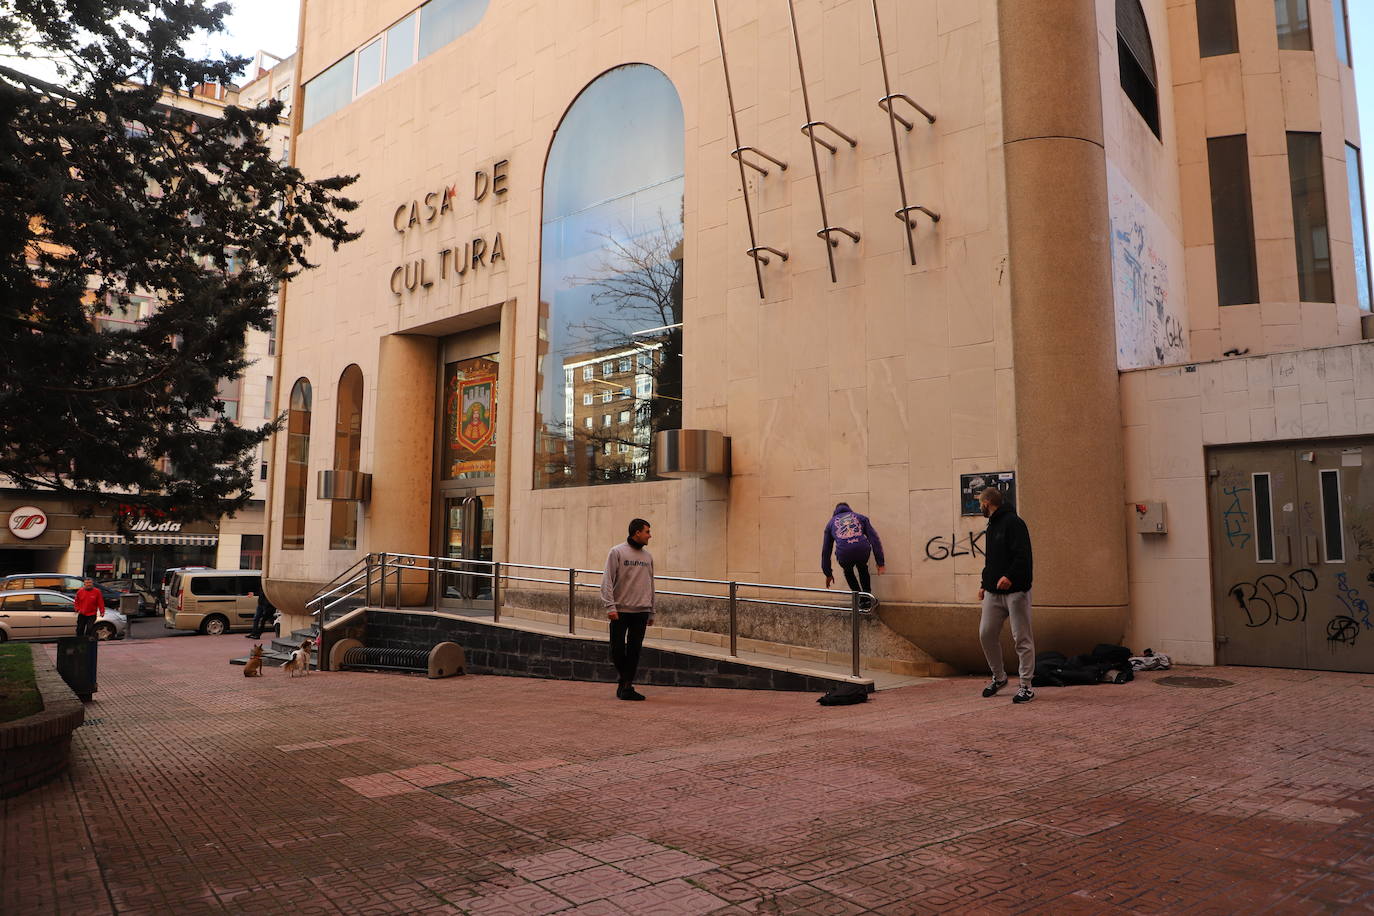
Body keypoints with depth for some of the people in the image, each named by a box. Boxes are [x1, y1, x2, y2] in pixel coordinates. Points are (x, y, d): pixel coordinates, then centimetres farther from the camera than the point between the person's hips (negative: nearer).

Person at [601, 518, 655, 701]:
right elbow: (607, 581, -7)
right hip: (620, 610, -4)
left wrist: (651, 612, 15)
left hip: (641, 611, 4)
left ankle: (627, 686, 7)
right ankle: (624, 679, 24)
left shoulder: (648, 557, 13)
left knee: (634, 650, 1)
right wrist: (610, 606, -16)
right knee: (617, 649, 2)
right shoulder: (617, 552, -3)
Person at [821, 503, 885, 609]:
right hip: (863, 551, 1)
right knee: (863, 568, 37)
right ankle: (867, 598, 32)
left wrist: (828, 573, 38)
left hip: (844, 554, -1)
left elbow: (826, 550, 32)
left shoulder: (831, 522, 31)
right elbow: (874, 539, 17)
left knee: (848, 572, 34)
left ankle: (861, 600, 27)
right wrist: (880, 562, 14)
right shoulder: (861, 517, 30)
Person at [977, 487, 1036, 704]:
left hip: (1016, 590, -8)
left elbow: (1023, 555, -21)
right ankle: (999, 677, 23)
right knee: (986, 633, 6)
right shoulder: (991, 526, 18)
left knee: (1022, 639, -1)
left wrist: (1009, 576, -31)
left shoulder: (1013, 523, -10)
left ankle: (1026, 686, 7)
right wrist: (984, 584, 19)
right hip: (993, 592, 9)